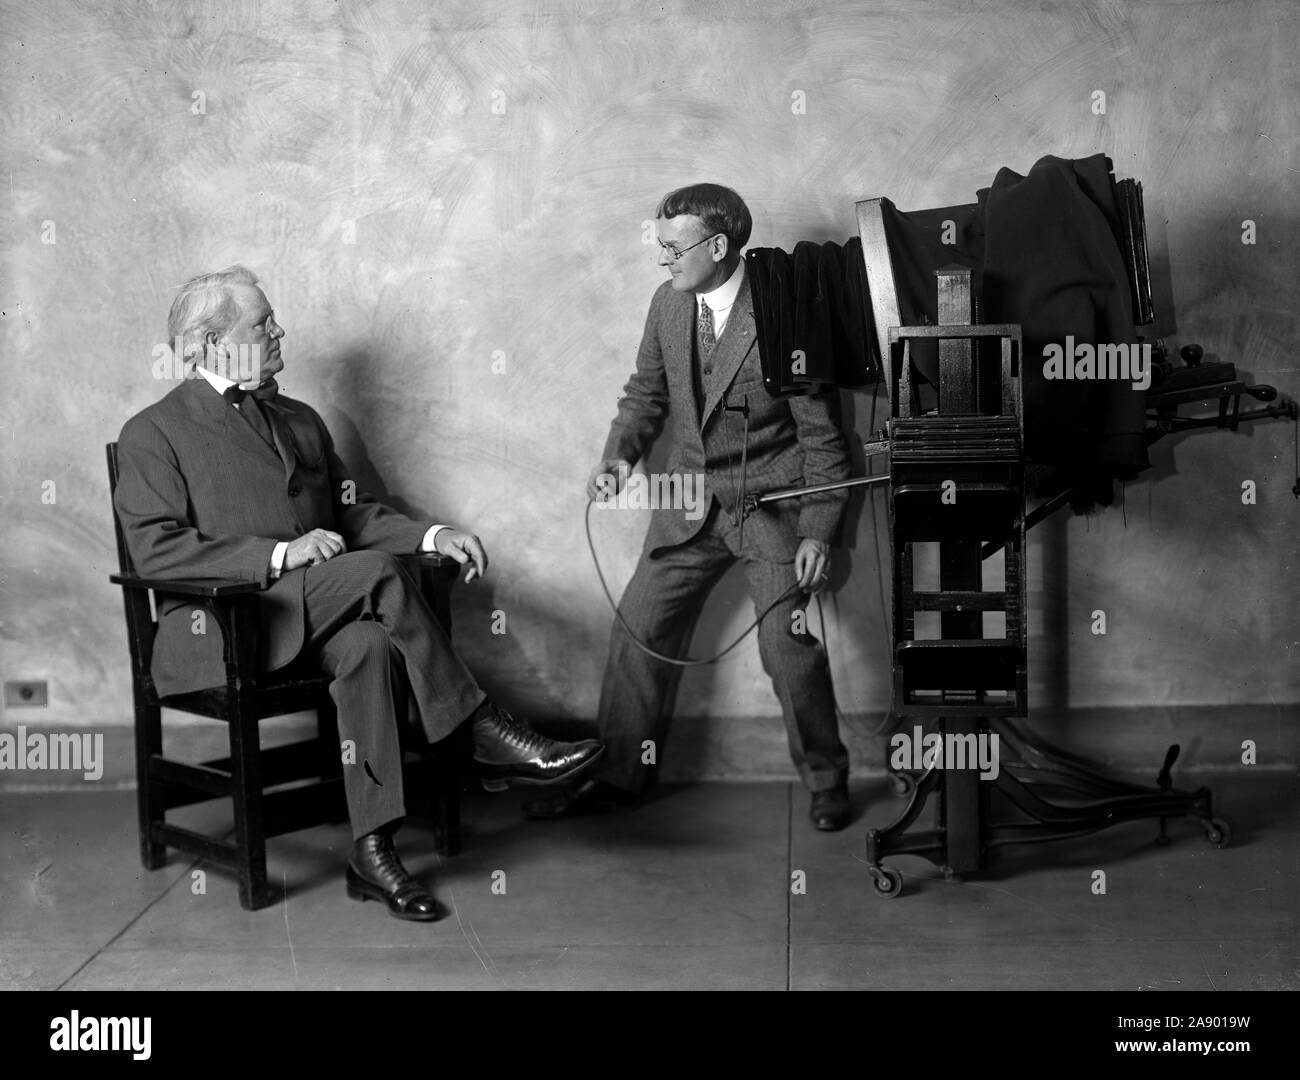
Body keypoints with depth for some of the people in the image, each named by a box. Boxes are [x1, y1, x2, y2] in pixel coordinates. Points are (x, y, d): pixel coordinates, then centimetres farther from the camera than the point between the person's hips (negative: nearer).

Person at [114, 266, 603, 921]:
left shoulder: (300, 420, 22)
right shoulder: (153, 434, 2)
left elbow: (352, 513, 20)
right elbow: (154, 550, -10)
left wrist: (432, 536, 0)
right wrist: (278, 554, -20)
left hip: (316, 617, 5)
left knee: (370, 646, -31)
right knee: (374, 572, -28)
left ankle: (373, 852, -30)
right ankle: (491, 742, -23)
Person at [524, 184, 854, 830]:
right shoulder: (667, 304, 2)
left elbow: (821, 436, -11)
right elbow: (645, 394, 15)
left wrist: (819, 532, -14)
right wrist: (619, 456, -4)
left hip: (772, 504, -5)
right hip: (691, 500, 6)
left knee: (788, 645, -11)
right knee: (639, 628, 4)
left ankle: (826, 781, 13)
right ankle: (616, 776, 19)